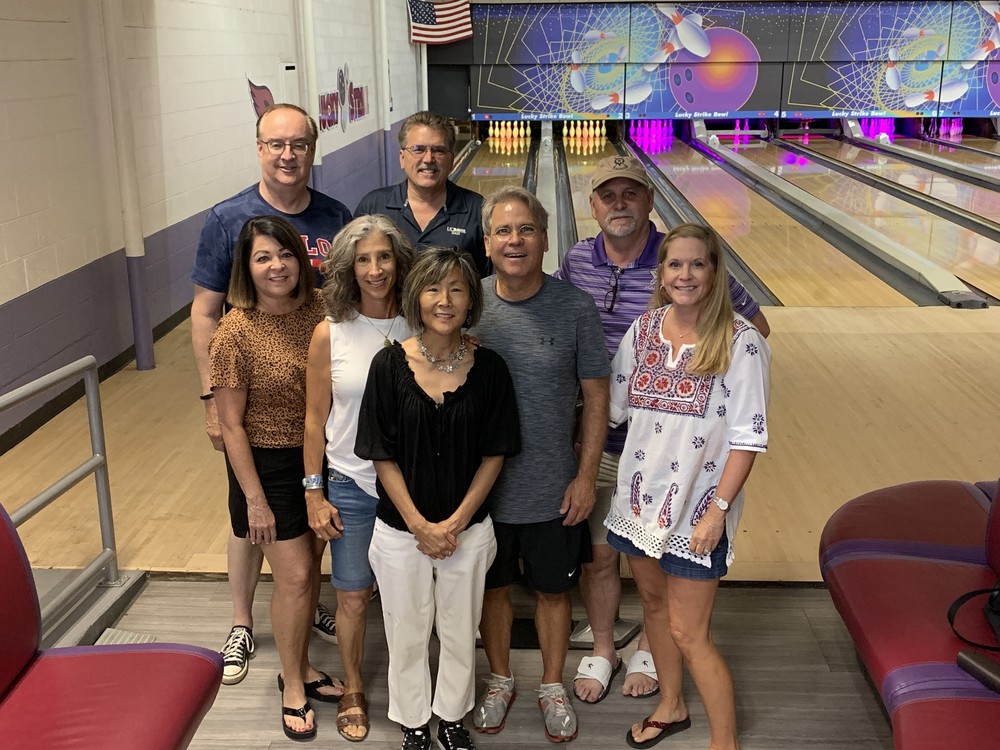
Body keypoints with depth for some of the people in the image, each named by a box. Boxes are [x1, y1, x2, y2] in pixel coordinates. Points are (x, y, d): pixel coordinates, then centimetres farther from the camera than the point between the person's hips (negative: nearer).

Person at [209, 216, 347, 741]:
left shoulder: (318, 311, -5)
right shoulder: (236, 333, -18)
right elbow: (231, 425, -14)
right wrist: (255, 499, -13)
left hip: (319, 457, 5)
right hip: (268, 464, -5)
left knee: (309, 569, 16)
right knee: (294, 576, 1)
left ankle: (300, 667, 36)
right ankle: (292, 686, 22)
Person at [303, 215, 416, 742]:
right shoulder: (330, 334, -8)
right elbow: (315, 419, -2)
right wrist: (313, 493, -3)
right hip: (351, 485, -1)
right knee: (353, 596, 11)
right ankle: (353, 690, 34)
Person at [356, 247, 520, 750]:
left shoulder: (488, 368, -8)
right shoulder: (390, 364, -11)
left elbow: (494, 453, -4)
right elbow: (383, 456, -8)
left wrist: (456, 522, -10)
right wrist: (420, 526, -12)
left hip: (468, 530, 1)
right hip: (401, 531, -1)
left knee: (460, 632, 18)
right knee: (407, 634, 16)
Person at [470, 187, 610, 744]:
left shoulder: (575, 308, -12)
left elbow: (596, 397, -5)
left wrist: (586, 477, -6)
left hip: (553, 490, -1)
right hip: (483, 487, 1)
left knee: (554, 591, 17)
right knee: (493, 588, 19)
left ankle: (553, 687, 40)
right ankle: (500, 681, 43)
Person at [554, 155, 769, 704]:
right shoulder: (576, 263, -3)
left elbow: (755, 327, -5)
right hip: (595, 439, 3)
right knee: (597, 554, 15)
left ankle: (649, 650, 39)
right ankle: (601, 650, 37)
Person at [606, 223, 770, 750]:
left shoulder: (740, 343, -15)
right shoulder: (643, 330, -1)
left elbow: (748, 438, -15)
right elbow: (612, 406, 8)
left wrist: (718, 509, -17)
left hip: (696, 507, -5)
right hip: (640, 495, 5)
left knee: (688, 632, 0)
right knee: (653, 602, 21)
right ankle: (670, 706, 44)